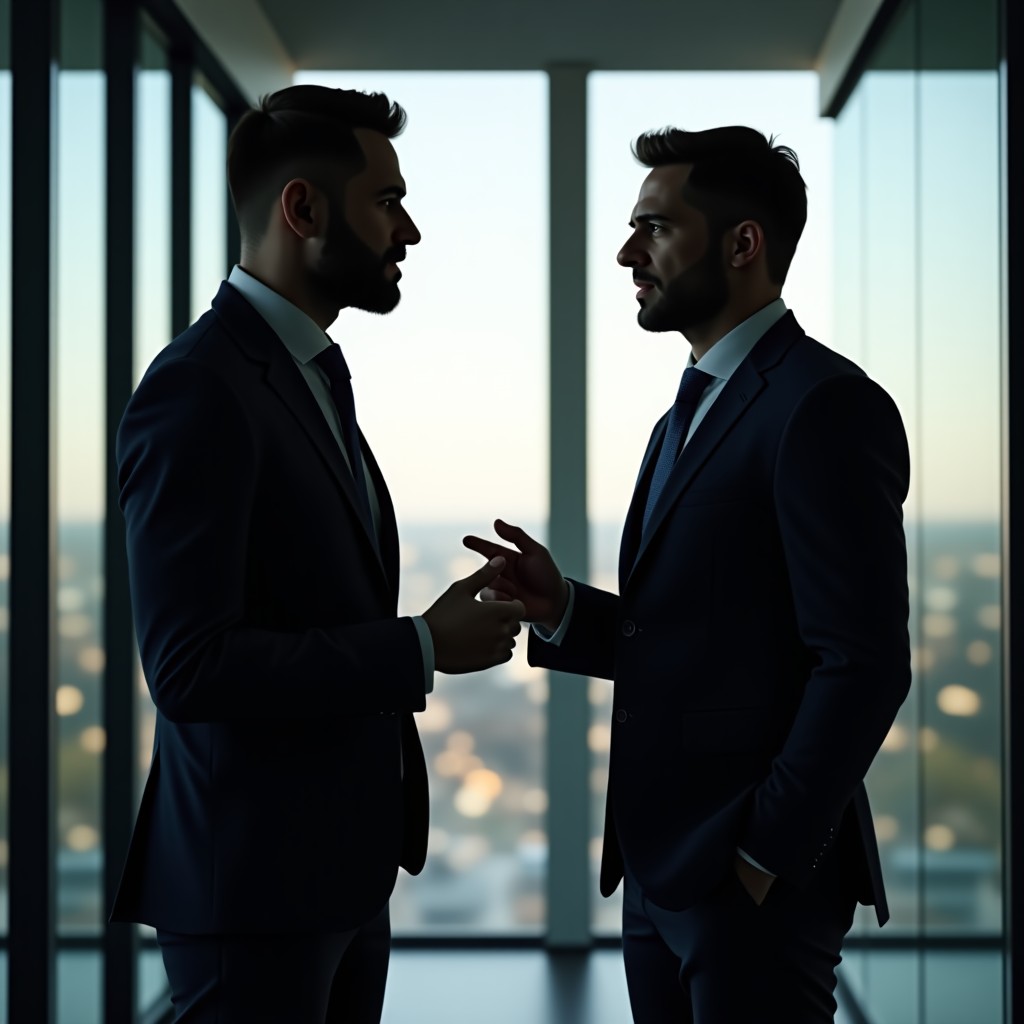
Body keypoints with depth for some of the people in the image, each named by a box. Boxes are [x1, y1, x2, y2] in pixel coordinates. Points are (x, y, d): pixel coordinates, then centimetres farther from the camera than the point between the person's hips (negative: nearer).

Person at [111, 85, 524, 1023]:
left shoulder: (313, 373, 14)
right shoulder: (198, 391, -17)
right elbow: (188, 665, -23)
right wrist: (423, 648, -19)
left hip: (342, 870, 9)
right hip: (252, 886, -9)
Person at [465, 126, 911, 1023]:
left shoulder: (826, 407, -14)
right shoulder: (687, 419, 16)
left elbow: (864, 665, -18)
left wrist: (765, 857, -16)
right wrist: (561, 611, 0)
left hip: (757, 881, -9)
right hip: (662, 872, 9)